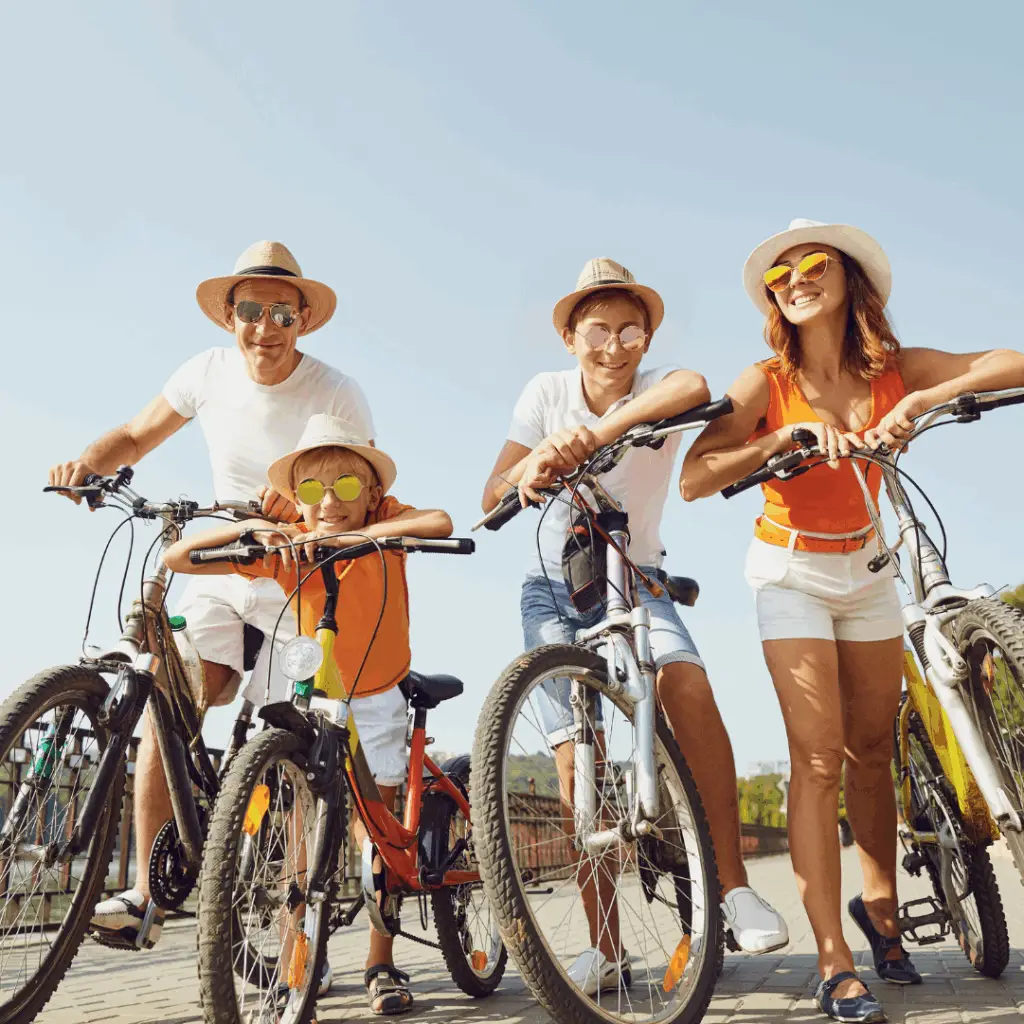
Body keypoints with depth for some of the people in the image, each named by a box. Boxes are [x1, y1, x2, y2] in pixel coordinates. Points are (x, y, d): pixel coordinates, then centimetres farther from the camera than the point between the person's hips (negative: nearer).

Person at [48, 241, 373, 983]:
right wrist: (89, 463, -10)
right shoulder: (209, 372, -2)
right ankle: (146, 896, 0)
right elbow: (139, 435, 11)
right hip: (221, 580, 4)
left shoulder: (336, 395, -13)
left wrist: (304, 501, -35)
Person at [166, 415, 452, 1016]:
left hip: (375, 701, 0)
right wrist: (249, 529, -32)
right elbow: (179, 558, -17)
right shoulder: (286, 546, -15)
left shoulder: (385, 522, -16)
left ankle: (382, 965, 15)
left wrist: (347, 536, -43)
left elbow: (441, 524, -39)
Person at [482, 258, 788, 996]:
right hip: (555, 584, 1)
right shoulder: (548, 392, -5)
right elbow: (491, 498, -13)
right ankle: (606, 948, 4)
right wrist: (528, 471, -36)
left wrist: (596, 432, -52)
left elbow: (695, 387, -38)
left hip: (636, 578, -1)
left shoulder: (659, 389, -10)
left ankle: (732, 881, -18)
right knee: (576, 761, -7)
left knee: (688, 684, -31)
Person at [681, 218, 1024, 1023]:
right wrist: (787, 435, -33)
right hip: (792, 571, -3)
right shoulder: (767, 383, -14)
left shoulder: (894, 371, -8)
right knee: (819, 758, -12)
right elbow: (694, 480, -24)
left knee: (873, 752, 11)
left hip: (866, 569, 3)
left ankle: (879, 905, 34)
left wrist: (922, 401, -31)